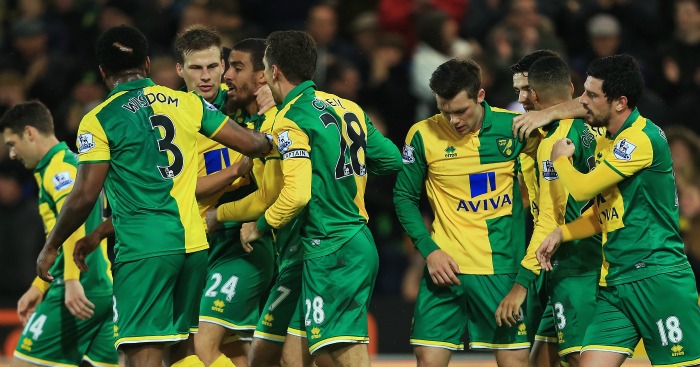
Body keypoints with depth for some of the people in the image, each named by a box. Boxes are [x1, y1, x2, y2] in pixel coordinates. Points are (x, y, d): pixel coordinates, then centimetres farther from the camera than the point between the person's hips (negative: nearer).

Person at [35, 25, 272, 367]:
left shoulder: (98, 121, -4)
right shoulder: (187, 102, 7)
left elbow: (84, 197, -7)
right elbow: (252, 143, 8)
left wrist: (50, 247, 6)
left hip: (143, 249, -5)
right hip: (193, 242, 5)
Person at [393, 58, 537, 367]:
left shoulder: (514, 127, -3)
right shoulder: (423, 135, -2)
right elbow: (404, 197, 6)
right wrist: (429, 250, -6)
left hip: (503, 269, 0)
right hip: (447, 267, 0)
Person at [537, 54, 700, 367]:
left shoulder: (642, 138, -15)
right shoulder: (607, 142, 14)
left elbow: (583, 189, -16)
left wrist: (561, 159, 4)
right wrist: (561, 234, 8)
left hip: (658, 281, -9)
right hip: (615, 283, 9)